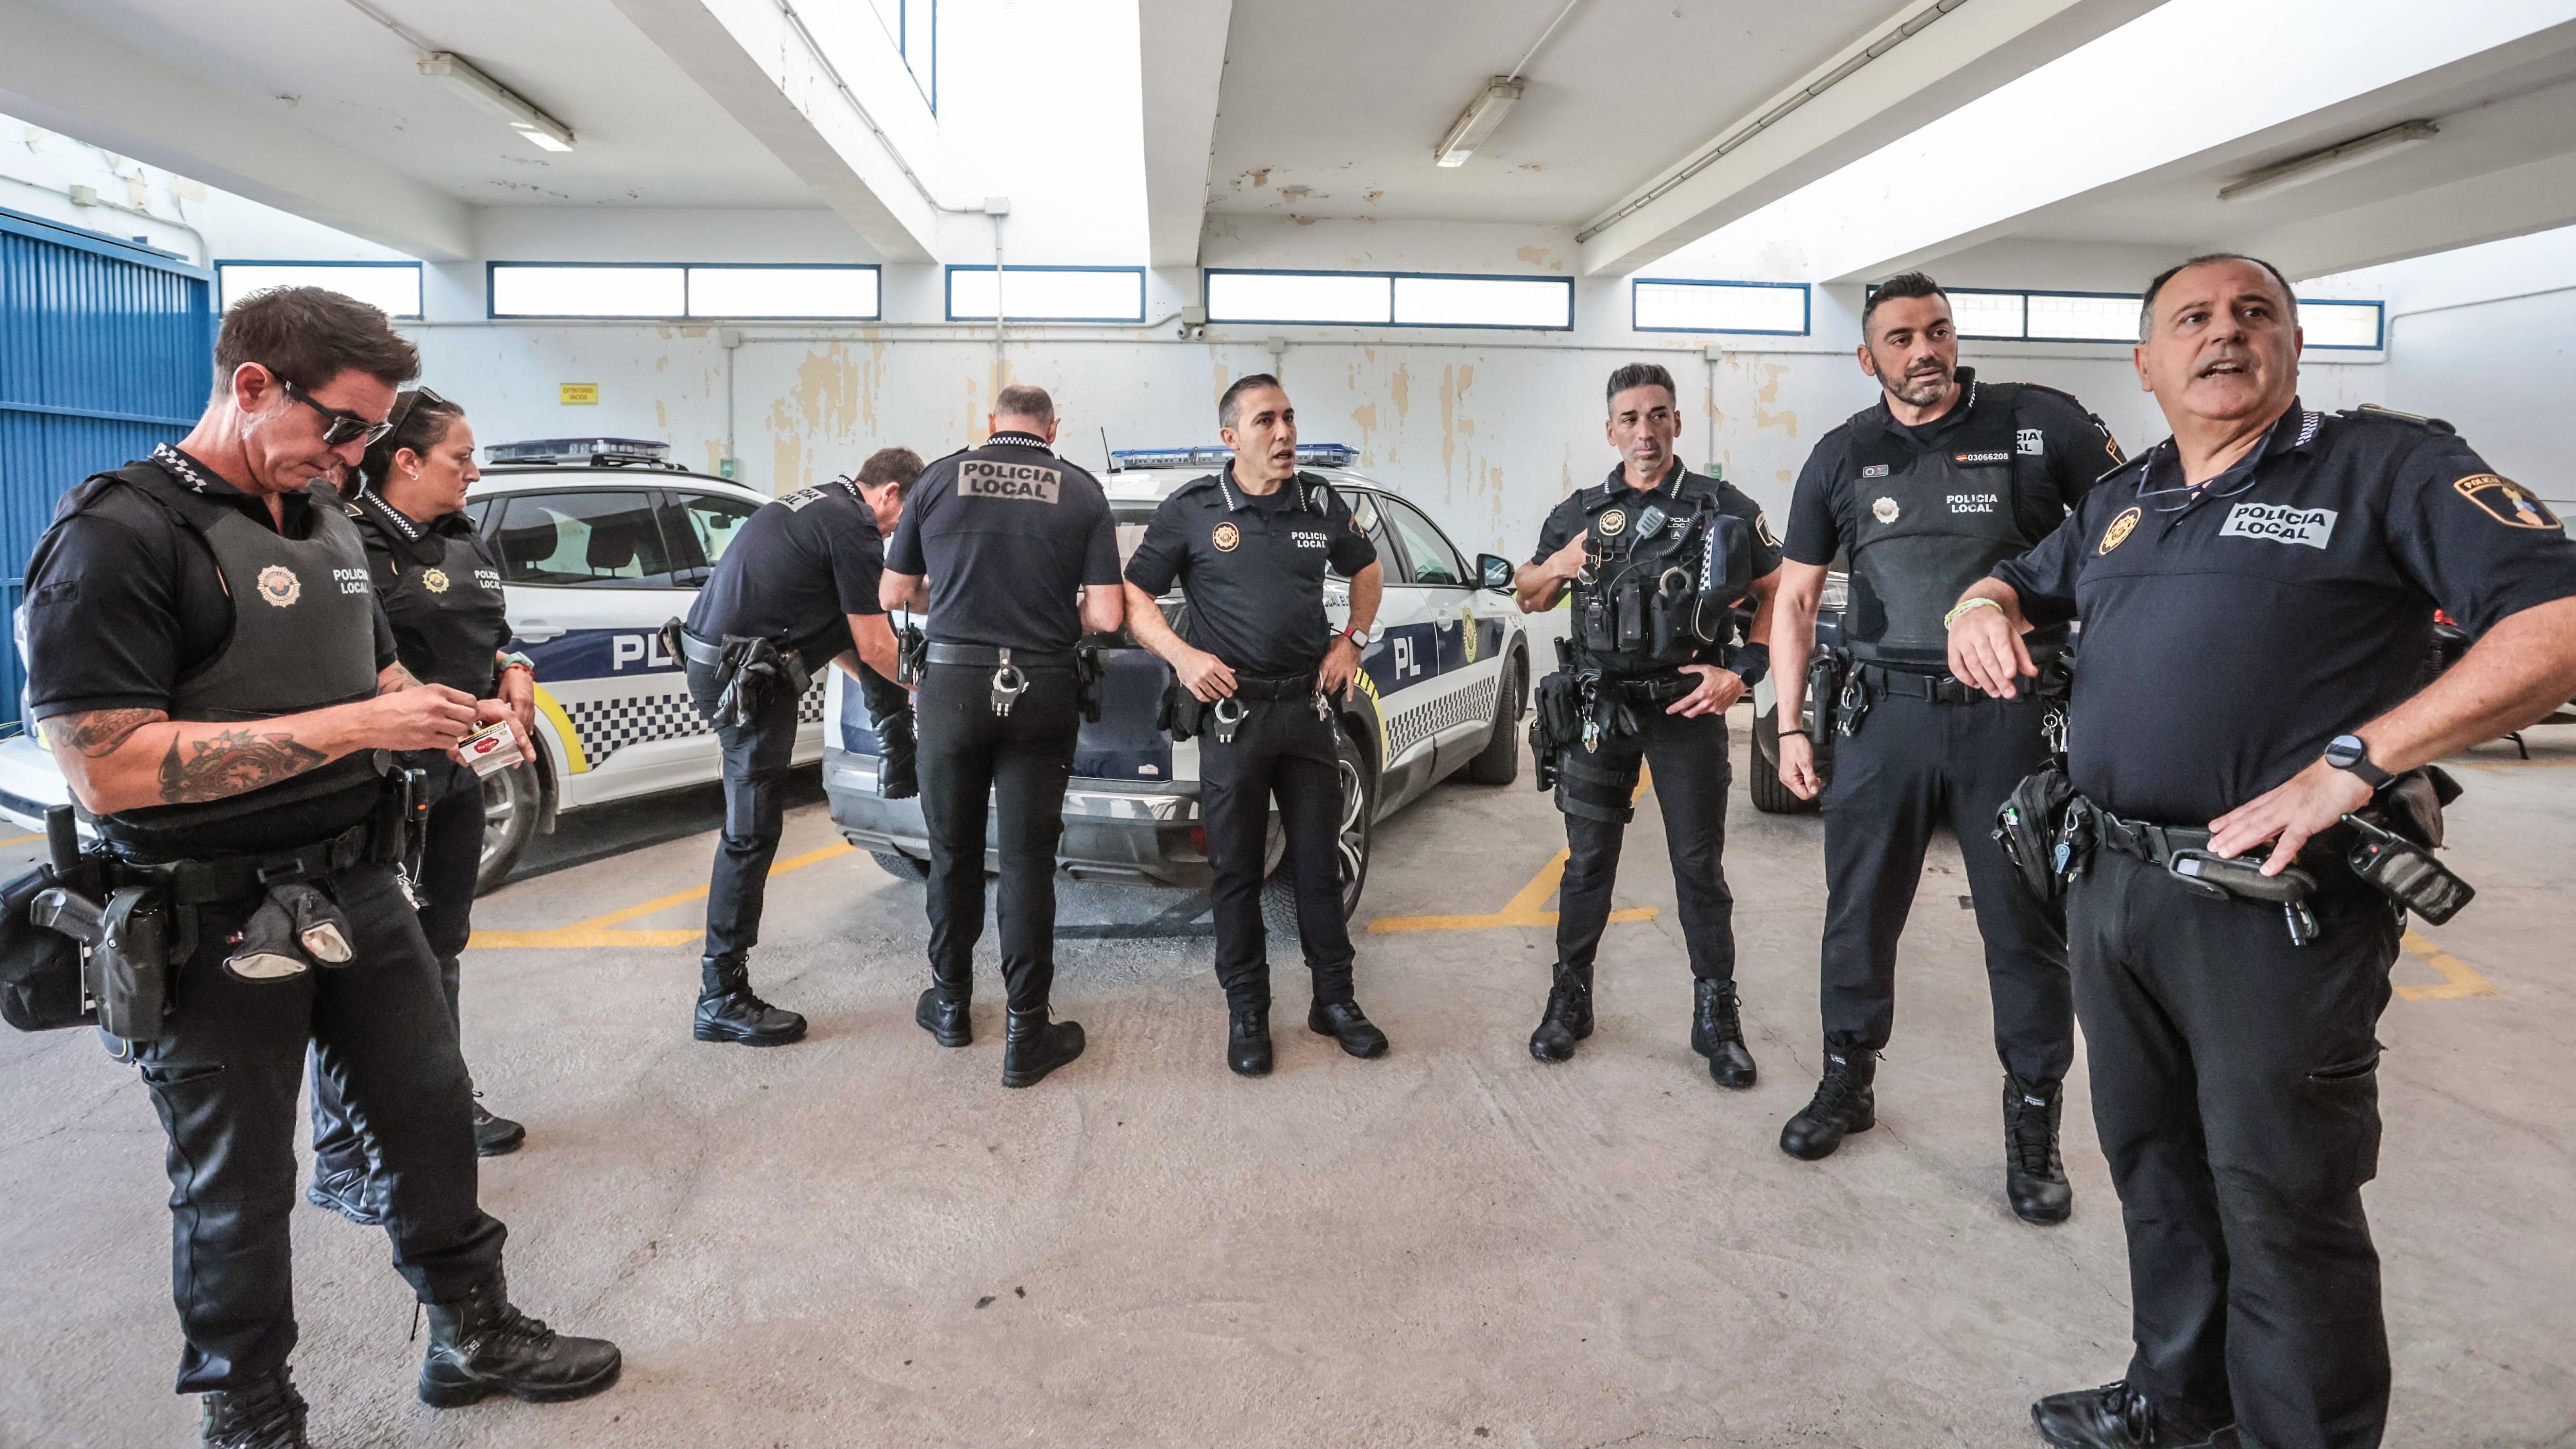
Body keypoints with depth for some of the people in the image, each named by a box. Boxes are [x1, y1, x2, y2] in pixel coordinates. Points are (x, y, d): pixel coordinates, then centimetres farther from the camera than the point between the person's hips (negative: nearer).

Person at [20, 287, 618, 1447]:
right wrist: (355, 726, -26)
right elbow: (105, 769, -24)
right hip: (217, 926, -7)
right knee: (238, 1187, 10)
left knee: (432, 1111, 16)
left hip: (357, 888, 7)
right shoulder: (120, 534, -16)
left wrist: (452, 716, 0)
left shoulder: (327, 522, 10)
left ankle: (473, 1338, 35)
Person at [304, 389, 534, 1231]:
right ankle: (344, 1162, 11)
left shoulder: (467, 543, 11)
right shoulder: (354, 544, -15)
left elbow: (497, 637, 20)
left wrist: (515, 674, 0)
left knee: (441, 949, 21)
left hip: (458, 778, 9)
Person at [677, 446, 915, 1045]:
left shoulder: (816, 502, 17)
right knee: (753, 831, -3)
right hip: (743, 676, -10)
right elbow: (874, 646, -10)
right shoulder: (854, 528, -12)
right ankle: (722, 999, 5)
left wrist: (871, 678, 27)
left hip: (710, 649, 10)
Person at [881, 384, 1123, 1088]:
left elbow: (893, 593, 9)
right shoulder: (1083, 492, 0)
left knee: (953, 853, 16)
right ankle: (1026, 1035, 9)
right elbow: (1107, 615, -5)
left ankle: (950, 1005, 31)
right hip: (1042, 691, -1)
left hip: (953, 684, 1)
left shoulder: (940, 478, 2)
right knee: (1027, 860, 5)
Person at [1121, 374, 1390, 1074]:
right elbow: (1133, 596, -1)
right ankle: (1247, 1012, 19)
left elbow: (1367, 571, 22)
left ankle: (1335, 1001, 24)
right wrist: (1181, 655, -16)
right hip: (1232, 710, -3)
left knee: (1320, 863, 10)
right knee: (1237, 871, 6)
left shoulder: (1321, 503, 6)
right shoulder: (1192, 510, -4)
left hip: (1308, 705, 3)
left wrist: (1352, 641, 9)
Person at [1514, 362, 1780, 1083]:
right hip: (1601, 706, 2)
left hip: (1688, 707, -2)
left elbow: (1779, 593, 4)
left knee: (1700, 866, 4)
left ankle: (1717, 1016, 15)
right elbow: (1527, 597, 17)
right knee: (1588, 861, 9)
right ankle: (1570, 999, 21)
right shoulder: (1580, 513, 9)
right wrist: (1555, 569, -6)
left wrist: (1741, 672, -8)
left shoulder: (1725, 508, 2)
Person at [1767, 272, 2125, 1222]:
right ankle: (1848, 1081, 29)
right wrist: (1790, 727, 5)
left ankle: (2034, 1120, 23)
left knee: (2027, 924, 7)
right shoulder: (1843, 457, 7)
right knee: (1859, 911, 10)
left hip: (2012, 716, -2)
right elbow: (1795, 597, 11)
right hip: (1886, 715, 2)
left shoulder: (2041, 424, 0)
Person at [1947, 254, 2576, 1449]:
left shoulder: (2389, 466, -4)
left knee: (2280, 1207, 3)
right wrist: (1984, 605, 3)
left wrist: (2352, 761, -23)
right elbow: (2024, 580, 29)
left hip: (2274, 905, -6)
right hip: (2111, 888, 7)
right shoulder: (2120, 501, 15)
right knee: (2154, 1167, 20)